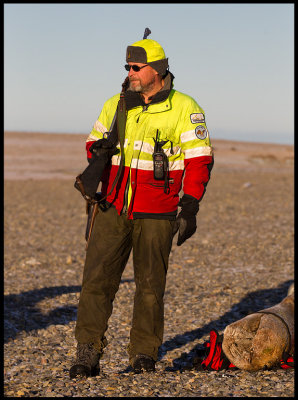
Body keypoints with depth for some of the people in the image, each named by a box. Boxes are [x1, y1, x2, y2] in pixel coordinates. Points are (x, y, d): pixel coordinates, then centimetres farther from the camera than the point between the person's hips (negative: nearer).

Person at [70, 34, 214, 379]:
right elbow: (94, 142, 21)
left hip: (156, 214, -3)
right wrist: (98, 152, -3)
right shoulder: (115, 105, 7)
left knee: (150, 285, 5)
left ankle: (144, 354, 20)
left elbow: (200, 159, -6)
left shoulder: (184, 108, -5)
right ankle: (87, 356, -1)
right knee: (97, 279, -6)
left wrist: (189, 207, -13)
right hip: (113, 208, 3)